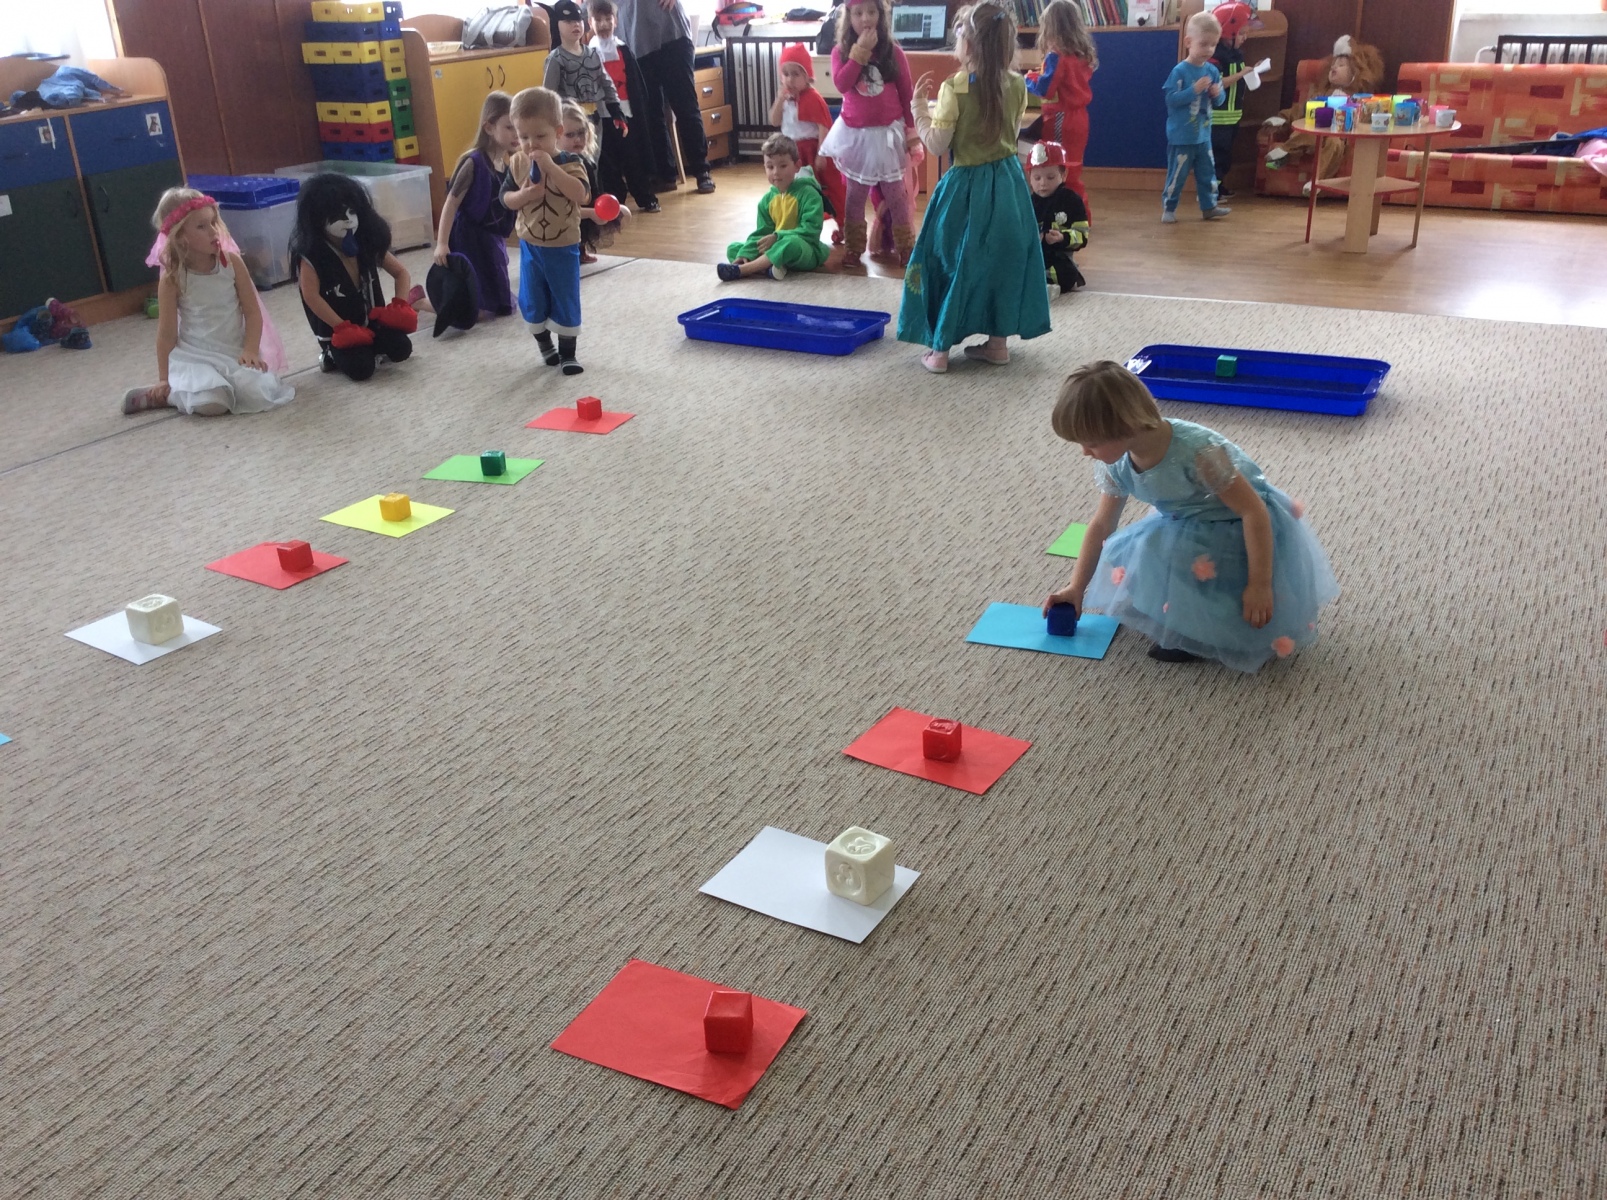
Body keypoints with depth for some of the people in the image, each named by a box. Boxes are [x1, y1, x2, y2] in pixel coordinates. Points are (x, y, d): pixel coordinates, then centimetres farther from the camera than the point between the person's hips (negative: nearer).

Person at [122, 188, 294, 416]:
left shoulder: (232, 263, -1)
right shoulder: (172, 279, -5)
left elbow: (253, 312, 1)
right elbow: (166, 333, -1)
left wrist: (250, 350, -14)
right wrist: (164, 379, -4)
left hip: (235, 352, 3)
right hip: (194, 356, -3)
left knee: (258, 394, -27)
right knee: (211, 403, -32)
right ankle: (162, 396, 1)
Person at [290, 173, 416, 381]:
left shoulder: (369, 243, 0)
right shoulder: (311, 255, -15)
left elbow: (401, 272, 7)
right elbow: (311, 296, -23)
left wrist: (400, 306, -9)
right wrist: (343, 328, -24)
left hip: (372, 320, 4)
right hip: (338, 329, -4)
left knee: (401, 349, -20)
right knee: (361, 369, -25)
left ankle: (372, 347, 14)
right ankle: (333, 354, 9)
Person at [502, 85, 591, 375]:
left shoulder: (569, 162, -12)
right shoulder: (517, 162, -3)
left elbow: (581, 195, -28)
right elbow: (506, 198, 2)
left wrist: (550, 166, -32)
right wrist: (525, 195, -20)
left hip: (562, 247, -3)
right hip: (529, 246, 3)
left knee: (565, 302, 5)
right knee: (532, 302, 12)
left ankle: (567, 353, 18)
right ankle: (545, 345, 32)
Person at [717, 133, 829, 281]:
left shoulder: (809, 194, -11)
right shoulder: (767, 199, 8)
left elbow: (810, 230, -21)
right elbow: (761, 233, 5)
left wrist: (777, 237, -28)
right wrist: (745, 254, -13)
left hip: (805, 252, -7)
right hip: (778, 249, 7)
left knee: (791, 243, -40)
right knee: (733, 248, -2)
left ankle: (740, 270, -34)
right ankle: (769, 265, -31)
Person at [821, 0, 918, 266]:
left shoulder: (893, 52, -4)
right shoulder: (840, 52, -3)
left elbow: (907, 95, 0)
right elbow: (841, 84, -21)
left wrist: (912, 132, -3)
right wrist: (861, 50, -22)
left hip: (887, 132, -1)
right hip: (854, 133, 1)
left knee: (894, 192, 5)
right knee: (855, 193, 9)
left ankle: (906, 247, 14)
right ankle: (853, 248, 19)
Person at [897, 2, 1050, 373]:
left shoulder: (955, 88, -15)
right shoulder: (1017, 85, -1)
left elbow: (936, 145, -13)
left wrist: (919, 107, 0)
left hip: (968, 187, -4)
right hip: (1008, 183, 4)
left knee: (952, 262, 7)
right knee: (1003, 259, 16)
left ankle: (939, 349, 10)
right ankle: (998, 341, 22)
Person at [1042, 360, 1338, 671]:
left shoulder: (1197, 451, -38)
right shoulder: (1117, 466, -15)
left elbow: (1253, 511, -30)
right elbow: (1101, 525, 1)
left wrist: (1260, 585, -29)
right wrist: (1076, 588, 6)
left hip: (1242, 532, -7)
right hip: (1191, 529, 7)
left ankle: (1199, 640, 3)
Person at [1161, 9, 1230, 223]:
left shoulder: (1212, 71, 4)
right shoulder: (1180, 71, -14)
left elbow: (1218, 102, 12)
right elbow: (1170, 99, -20)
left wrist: (1217, 94, -12)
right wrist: (1195, 90, -25)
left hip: (1203, 135, 6)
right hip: (1181, 137, -6)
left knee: (1207, 173, 13)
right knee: (1177, 174, 1)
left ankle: (1209, 206, 23)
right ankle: (1168, 208, 12)